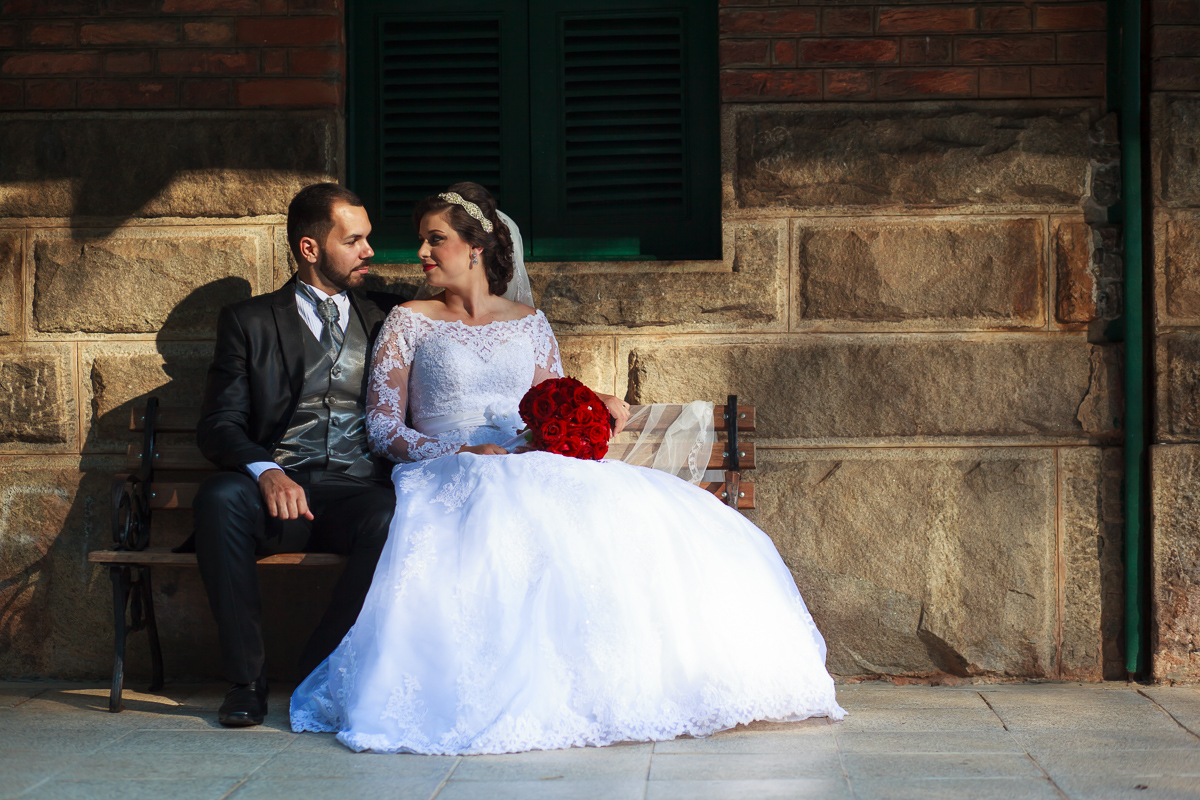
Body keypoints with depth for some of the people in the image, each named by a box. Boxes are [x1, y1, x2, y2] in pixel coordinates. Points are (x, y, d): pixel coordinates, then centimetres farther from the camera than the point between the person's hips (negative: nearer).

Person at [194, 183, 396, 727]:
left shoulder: (380, 323, 21)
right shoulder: (250, 321, 12)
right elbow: (219, 424, 2)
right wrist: (265, 470, -20)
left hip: (358, 491, 1)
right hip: (278, 491, -1)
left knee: (390, 518, -34)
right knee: (220, 497, -34)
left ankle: (322, 672, -17)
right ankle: (246, 679, -22)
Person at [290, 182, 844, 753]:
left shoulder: (528, 324, 19)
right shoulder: (408, 323, 10)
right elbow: (382, 428, 4)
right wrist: (464, 452, -12)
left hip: (532, 472, 4)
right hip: (446, 480, -3)